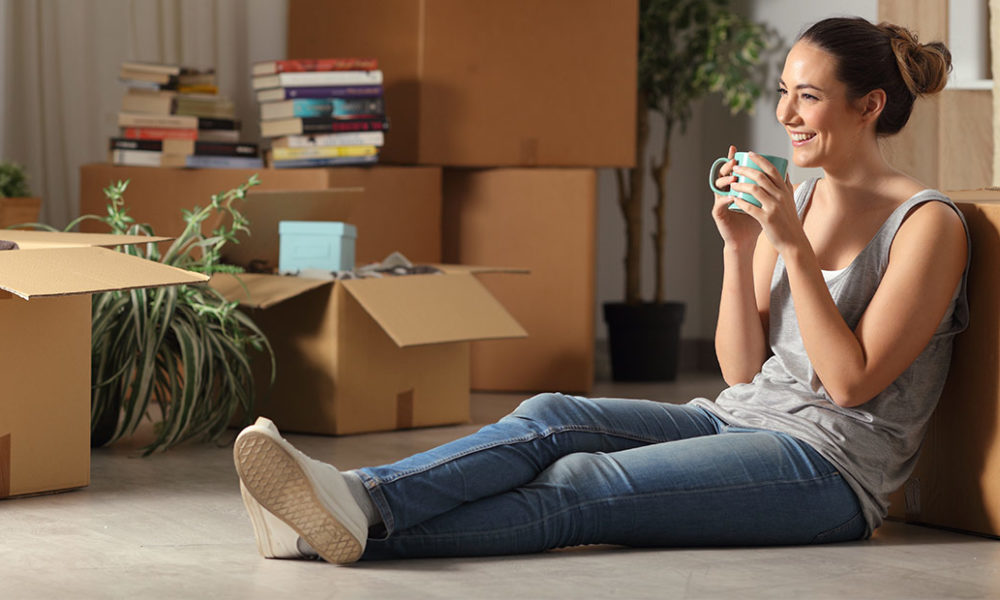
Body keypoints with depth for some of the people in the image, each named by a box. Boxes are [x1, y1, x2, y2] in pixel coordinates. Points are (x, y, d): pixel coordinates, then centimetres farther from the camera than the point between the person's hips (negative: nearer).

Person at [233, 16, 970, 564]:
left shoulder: (929, 225, -7)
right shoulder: (794, 198, 15)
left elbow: (851, 382, -14)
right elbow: (743, 367, 10)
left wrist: (794, 246, -18)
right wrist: (739, 246, -4)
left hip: (829, 461, -7)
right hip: (737, 419, 7)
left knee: (579, 488, -28)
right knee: (550, 418, -21)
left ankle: (361, 527, -44)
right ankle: (356, 498, -39)